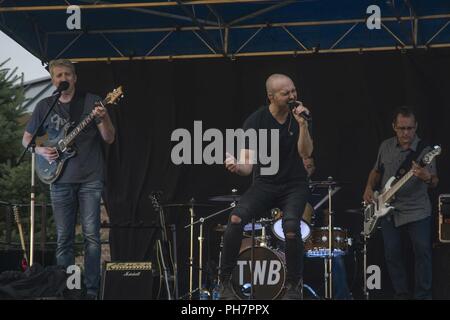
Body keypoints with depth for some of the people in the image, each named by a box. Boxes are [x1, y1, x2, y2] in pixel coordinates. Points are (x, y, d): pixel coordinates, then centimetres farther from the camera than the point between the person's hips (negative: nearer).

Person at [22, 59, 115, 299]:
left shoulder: (91, 102, 1)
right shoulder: (45, 106, 9)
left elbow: (109, 139, -1)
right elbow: (26, 139, 17)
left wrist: (102, 118, -20)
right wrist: (40, 150, -4)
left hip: (90, 179, -2)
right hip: (61, 179, 2)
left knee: (91, 235, -6)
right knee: (63, 238, 3)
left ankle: (91, 290, -4)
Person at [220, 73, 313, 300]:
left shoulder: (300, 116, -4)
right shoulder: (255, 121, -9)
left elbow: (306, 153, -15)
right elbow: (248, 165, -13)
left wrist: (302, 125, -27)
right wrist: (237, 167, -36)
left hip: (294, 185, 0)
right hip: (264, 184, 0)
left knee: (291, 225, -31)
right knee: (236, 219, -28)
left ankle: (294, 286, -10)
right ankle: (225, 281, -14)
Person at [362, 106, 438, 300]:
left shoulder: (424, 151, -7)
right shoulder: (386, 147, 5)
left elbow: (434, 182, -15)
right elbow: (376, 171, 21)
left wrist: (428, 178, -38)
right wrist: (369, 188, 3)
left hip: (417, 212, -4)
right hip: (388, 211, 4)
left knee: (422, 251, -10)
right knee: (392, 254, 3)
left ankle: (423, 296, 0)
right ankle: (401, 295, 16)